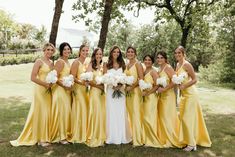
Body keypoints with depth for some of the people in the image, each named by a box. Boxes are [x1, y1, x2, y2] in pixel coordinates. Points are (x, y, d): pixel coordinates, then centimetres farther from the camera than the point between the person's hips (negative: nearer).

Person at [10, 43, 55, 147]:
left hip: (49, 91, 6)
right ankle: (41, 138, 14)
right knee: (40, 112, 1)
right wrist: (46, 84, -16)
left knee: (48, 112, 11)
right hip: (41, 90, -6)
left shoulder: (51, 63, 12)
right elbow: (33, 78, -14)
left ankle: (46, 135, 24)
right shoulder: (39, 61, -8)